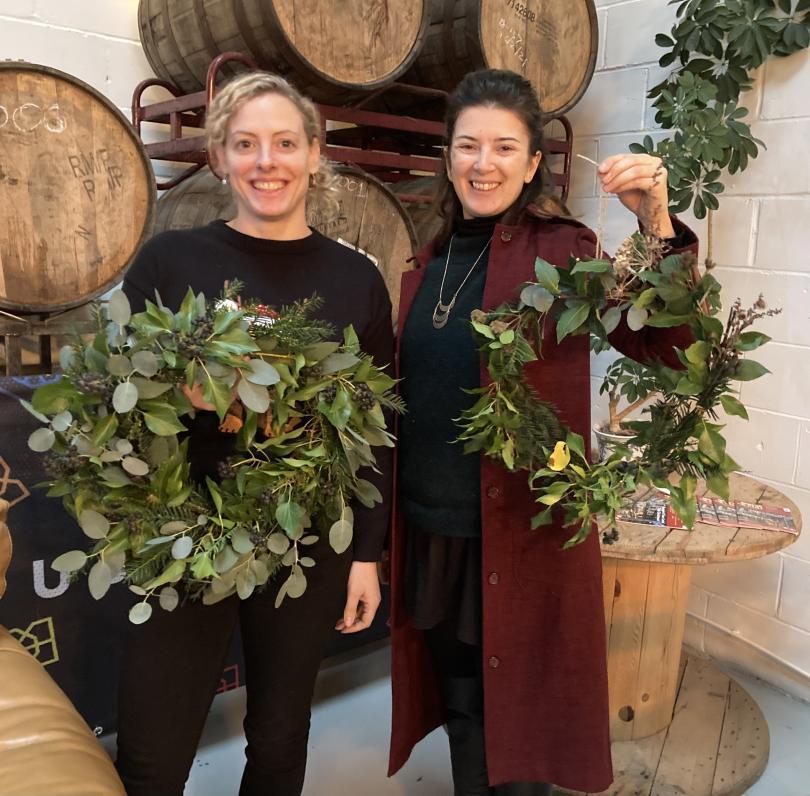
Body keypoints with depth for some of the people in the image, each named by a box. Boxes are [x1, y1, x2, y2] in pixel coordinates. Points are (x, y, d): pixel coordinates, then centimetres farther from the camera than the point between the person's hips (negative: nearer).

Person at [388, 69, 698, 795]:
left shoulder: (560, 250, -8)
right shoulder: (431, 261, 7)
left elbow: (666, 345, -19)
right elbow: (413, 395, 11)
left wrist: (656, 225, -31)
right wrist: (395, 512, 6)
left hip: (522, 532, -5)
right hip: (431, 531, 5)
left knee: (517, 709, 13)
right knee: (461, 708, 22)